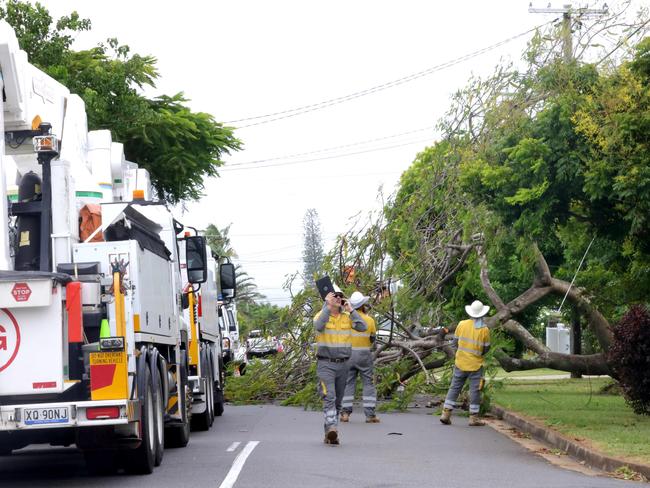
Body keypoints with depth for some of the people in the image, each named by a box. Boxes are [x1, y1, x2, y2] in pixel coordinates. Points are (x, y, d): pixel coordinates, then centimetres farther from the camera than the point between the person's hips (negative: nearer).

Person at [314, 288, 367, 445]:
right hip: (325, 364, -5)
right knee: (329, 397, -20)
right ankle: (332, 428, -32)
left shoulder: (347, 316, 8)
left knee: (338, 401, 9)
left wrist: (350, 310, -7)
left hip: (343, 364, 5)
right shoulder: (321, 315, -2)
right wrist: (327, 306, -21)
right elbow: (319, 326, -25)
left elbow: (362, 327, -7)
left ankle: (330, 435, 16)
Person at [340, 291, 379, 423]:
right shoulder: (369, 320, -5)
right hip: (365, 355, -1)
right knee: (368, 384, 4)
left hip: (349, 354, 1)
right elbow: (372, 339, 6)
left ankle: (345, 413, 3)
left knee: (348, 383, 7)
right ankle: (370, 414, 0)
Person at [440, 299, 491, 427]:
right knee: (475, 390, 5)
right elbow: (486, 349, -3)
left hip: (460, 362, 3)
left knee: (454, 387, 10)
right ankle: (473, 417, 6)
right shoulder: (485, 329, -11)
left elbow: (455, 342, 3)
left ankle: (446, 413, 6)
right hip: (476, 364, -3)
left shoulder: (462, 324, -5)